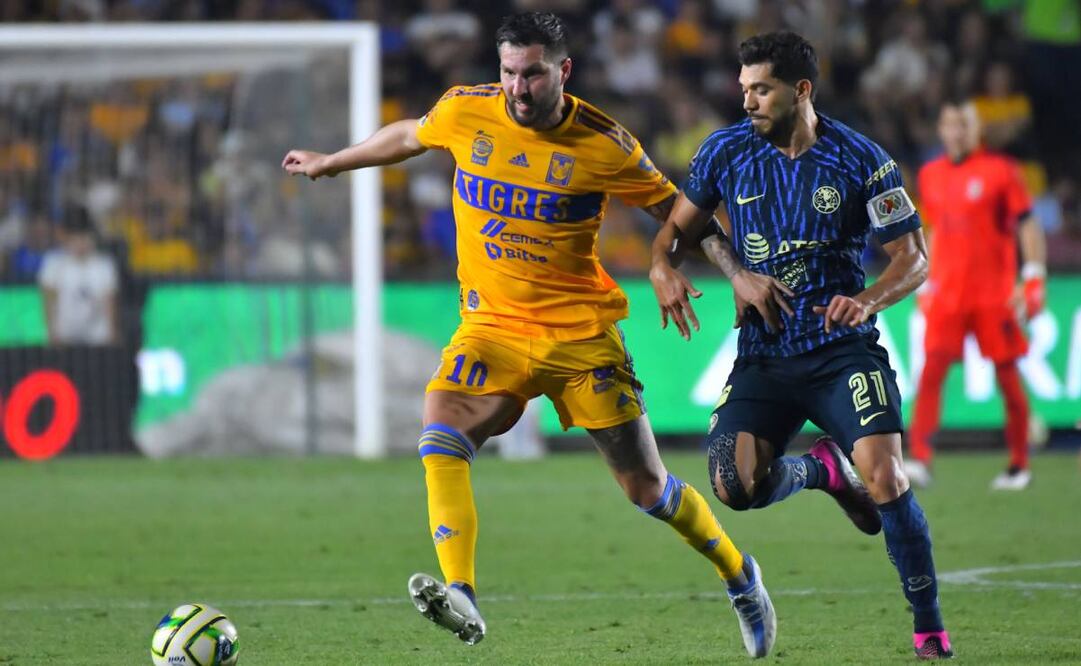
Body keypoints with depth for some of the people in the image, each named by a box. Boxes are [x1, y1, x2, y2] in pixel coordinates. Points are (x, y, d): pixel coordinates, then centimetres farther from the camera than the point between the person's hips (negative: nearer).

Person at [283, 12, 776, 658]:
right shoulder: (465, 111, -5)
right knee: (442, 436, -27)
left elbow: (673, 206, 4)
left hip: (582, 331, -2)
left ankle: (741, 577, 29)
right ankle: (462, 598, -35)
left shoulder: (605, 145, -11)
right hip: (494, 325, 2)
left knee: (648, 487, 3)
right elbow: (408, 137, 18)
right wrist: (329, 163, 31)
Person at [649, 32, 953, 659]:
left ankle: (931, 629, -6)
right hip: (763, 357, 3)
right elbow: (681, 225, 12)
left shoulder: (860, 159, -7)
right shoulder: (727, 151, 0)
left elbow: (914, 257, -4)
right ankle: (822, 470, 16)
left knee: (884, 477, -21)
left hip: (844, 349, -3)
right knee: (735, 485, -18)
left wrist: (868, 300, -25)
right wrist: (665, 268, -12)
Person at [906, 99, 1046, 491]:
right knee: (932, 368, -12)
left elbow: (1027, 227, -2)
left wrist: (1033, 279, -11)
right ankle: (920, 459, -20)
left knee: (1007, 375, 2)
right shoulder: (931, 176, 12)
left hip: (994, 293, -3)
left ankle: (1020, 466, 14)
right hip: (946, 293, 3)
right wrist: (926, 283, 20)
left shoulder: (1000, 171, -2)